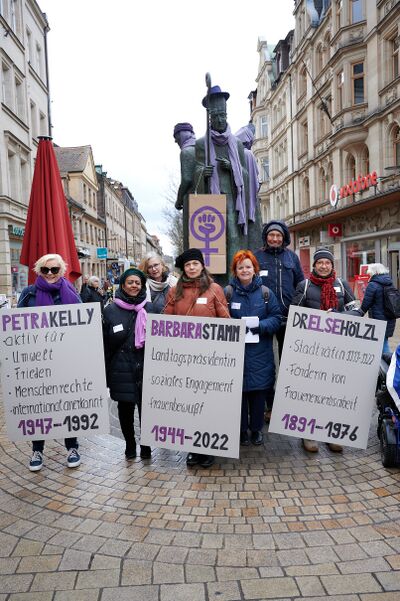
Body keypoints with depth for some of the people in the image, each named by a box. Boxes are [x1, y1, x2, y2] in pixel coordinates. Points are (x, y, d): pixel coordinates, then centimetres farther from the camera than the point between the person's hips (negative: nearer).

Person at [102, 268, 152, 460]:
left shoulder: (150, 309, 3)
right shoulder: (110, 311, 1)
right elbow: (104, 343, 2)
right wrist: (105, 373, 0)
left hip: (146, 367, 0)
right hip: (121, 370, 0)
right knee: (125, 408, 10)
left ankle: (146, 444, 22)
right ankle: (129, 444, 28)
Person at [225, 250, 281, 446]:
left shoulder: (265, 292, 5)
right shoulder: (228, 292, 0)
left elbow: (276, 318, 4)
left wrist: (261, 326, -14)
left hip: (259, 352, 2)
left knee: (258, 391, 9)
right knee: (239, 390, 5)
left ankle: (256, 428, 26)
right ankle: (241, 429, 21)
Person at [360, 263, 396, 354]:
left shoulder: (372, 285, -15)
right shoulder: (390, 284, 9)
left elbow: (366, 304, -12)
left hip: (378, 319, -8)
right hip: (390, 320, 8)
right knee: (384, 341, 17)